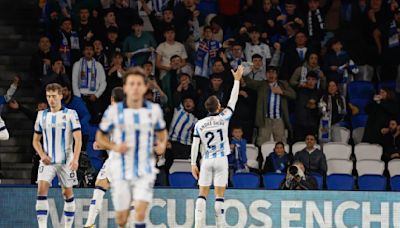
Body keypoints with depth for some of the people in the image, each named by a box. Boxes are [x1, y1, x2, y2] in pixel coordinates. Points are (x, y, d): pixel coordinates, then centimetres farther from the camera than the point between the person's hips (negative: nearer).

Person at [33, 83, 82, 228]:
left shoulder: (70, 114, -3)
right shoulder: (42, 116, 8)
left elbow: (78, 139, -8)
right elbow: (36, 140, 15)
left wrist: (75, 159, -20)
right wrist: (42, 155, -3)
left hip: (66, 161, -2)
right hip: (47, 161, 2)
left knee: (67, 192, 5)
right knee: (42, 189, -16)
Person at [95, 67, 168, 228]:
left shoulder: (154, 110, 0)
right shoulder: (114, 111, -5)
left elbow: (162, 132, 18)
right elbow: (100, 137, 5)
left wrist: (162, 144, -4)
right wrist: (114, 147, -15)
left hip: (145, 172, 0)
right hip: (121, 172, 0)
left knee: (140, 212, -19)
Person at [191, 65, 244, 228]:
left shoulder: (199, 124, 0)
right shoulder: (223, 118, -4)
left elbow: (195, 145, -2)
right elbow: (233, 100, 5)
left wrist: (193, 164, 2)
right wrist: (237, 80, 13)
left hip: (206, 160, 1)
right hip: (221, 159, -1)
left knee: (202, 194, 2)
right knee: (219, 194, -1)